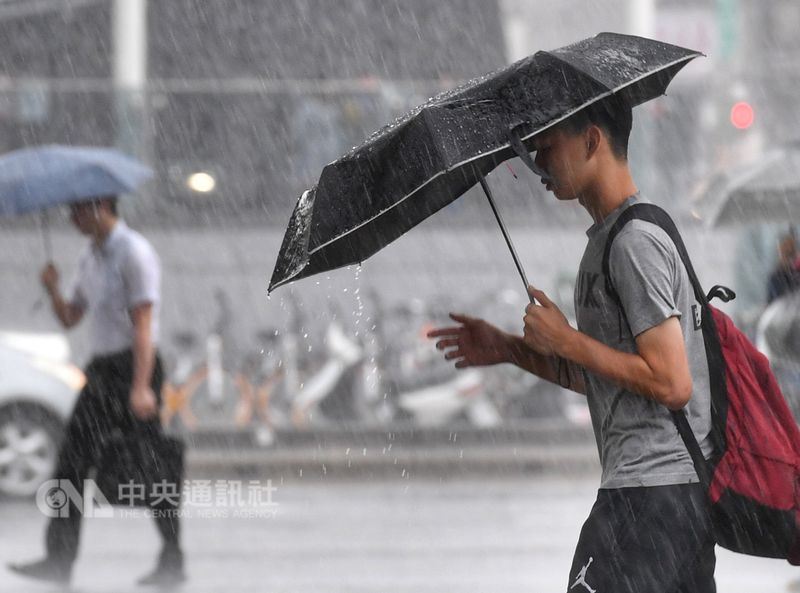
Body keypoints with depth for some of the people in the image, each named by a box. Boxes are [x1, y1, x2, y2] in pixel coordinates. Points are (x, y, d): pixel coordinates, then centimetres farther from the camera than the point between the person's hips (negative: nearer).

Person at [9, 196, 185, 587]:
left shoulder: (135, 253, -12)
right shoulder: (90, 258, 16)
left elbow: (143, 324, -18)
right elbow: (70, 318, 19)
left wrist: (141, 387, -25)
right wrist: (52, 290, -2)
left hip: (133, 367, -8)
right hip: (100, 371, 8)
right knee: (71, 464, 0)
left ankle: (173, 563, 6)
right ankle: (59, 561, -1)